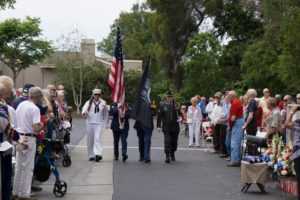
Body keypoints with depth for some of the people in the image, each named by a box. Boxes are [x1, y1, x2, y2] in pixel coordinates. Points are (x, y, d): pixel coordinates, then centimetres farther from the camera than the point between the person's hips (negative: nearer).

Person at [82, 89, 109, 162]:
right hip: (89, 123, 1)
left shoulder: (103, 103, 8)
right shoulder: (89, 102, 7)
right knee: (90, 139, 5)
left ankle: (98, 154, -24)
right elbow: (84, 108, -10)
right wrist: (84, 113, -34)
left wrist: (106, 124, 14)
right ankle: (91, 156, 13)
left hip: (99, 124, -1)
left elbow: (106, 114, 14)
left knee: (97, 138, -15)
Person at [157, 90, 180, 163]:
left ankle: (172, 154, 31)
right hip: (166, 128, -1)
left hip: (175, 127, 2)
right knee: (167, 141, -11)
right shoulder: (162, 105, 2)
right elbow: (159, 116, 3)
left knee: (174, 142, 10)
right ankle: (167, 156, -8)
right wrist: (158, 126, -3)